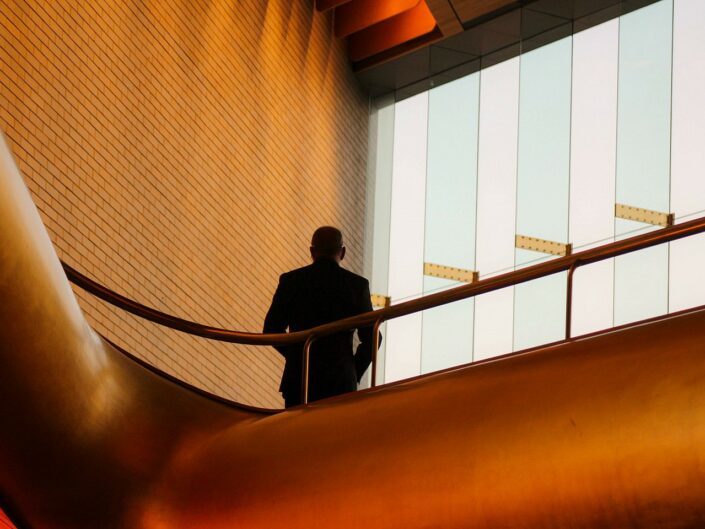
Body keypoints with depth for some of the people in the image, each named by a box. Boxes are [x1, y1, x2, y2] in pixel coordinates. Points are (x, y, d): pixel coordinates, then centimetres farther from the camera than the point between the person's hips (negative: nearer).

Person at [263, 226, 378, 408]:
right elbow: (370, 338, 0)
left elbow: (272, 329, 4)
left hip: (298, 379, 0)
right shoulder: (357, 284, -1)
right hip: (341, 382, 0)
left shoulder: (290, 281, 0)